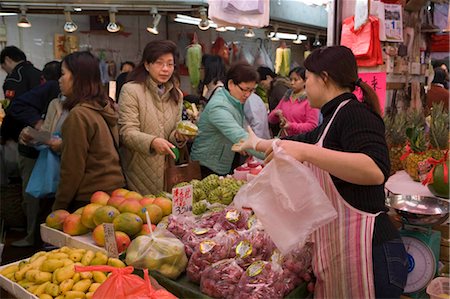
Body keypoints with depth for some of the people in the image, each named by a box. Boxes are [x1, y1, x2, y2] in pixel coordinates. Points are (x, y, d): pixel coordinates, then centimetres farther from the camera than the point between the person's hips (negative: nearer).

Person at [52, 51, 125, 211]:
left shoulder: (78, 115, -19)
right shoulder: (105, 107, 4)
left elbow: (72, 169, -16)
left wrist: (58, 207, -7)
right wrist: (63, 145, 17)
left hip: (89, 198, -8)